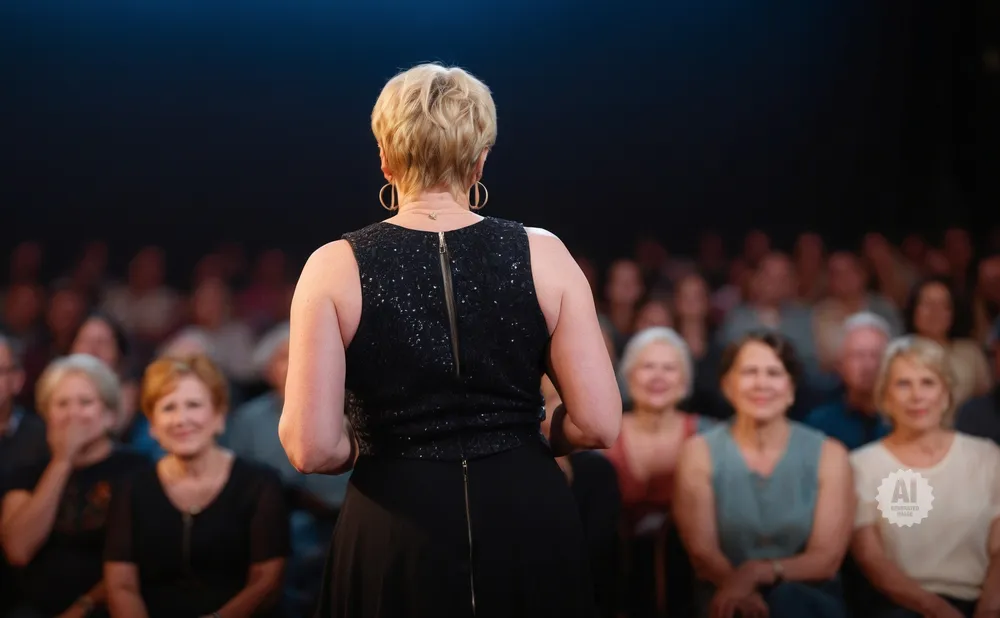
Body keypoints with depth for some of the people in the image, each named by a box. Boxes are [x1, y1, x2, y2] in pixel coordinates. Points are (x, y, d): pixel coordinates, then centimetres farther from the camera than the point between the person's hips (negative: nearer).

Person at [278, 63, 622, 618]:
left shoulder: (337, 268, -8)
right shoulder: (542, 254, -5)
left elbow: (311, 447, -14)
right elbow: (598, 423, -7)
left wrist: (368, 451, 7)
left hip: (398, 531, -1)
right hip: (528, 524, 1)